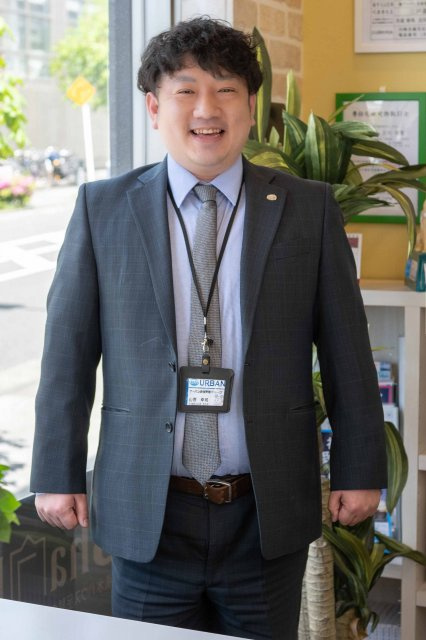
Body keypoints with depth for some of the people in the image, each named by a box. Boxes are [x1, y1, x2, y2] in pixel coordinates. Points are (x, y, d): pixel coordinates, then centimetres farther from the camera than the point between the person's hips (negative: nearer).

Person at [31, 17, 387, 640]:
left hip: (269, 518, 1)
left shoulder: (308, 209, 1)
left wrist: (360, 470, 2)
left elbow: (347, 350, 3)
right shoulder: (102, 208, 1)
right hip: (147, 517, 0)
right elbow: (67, 352, 3)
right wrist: (58, 474, 0)